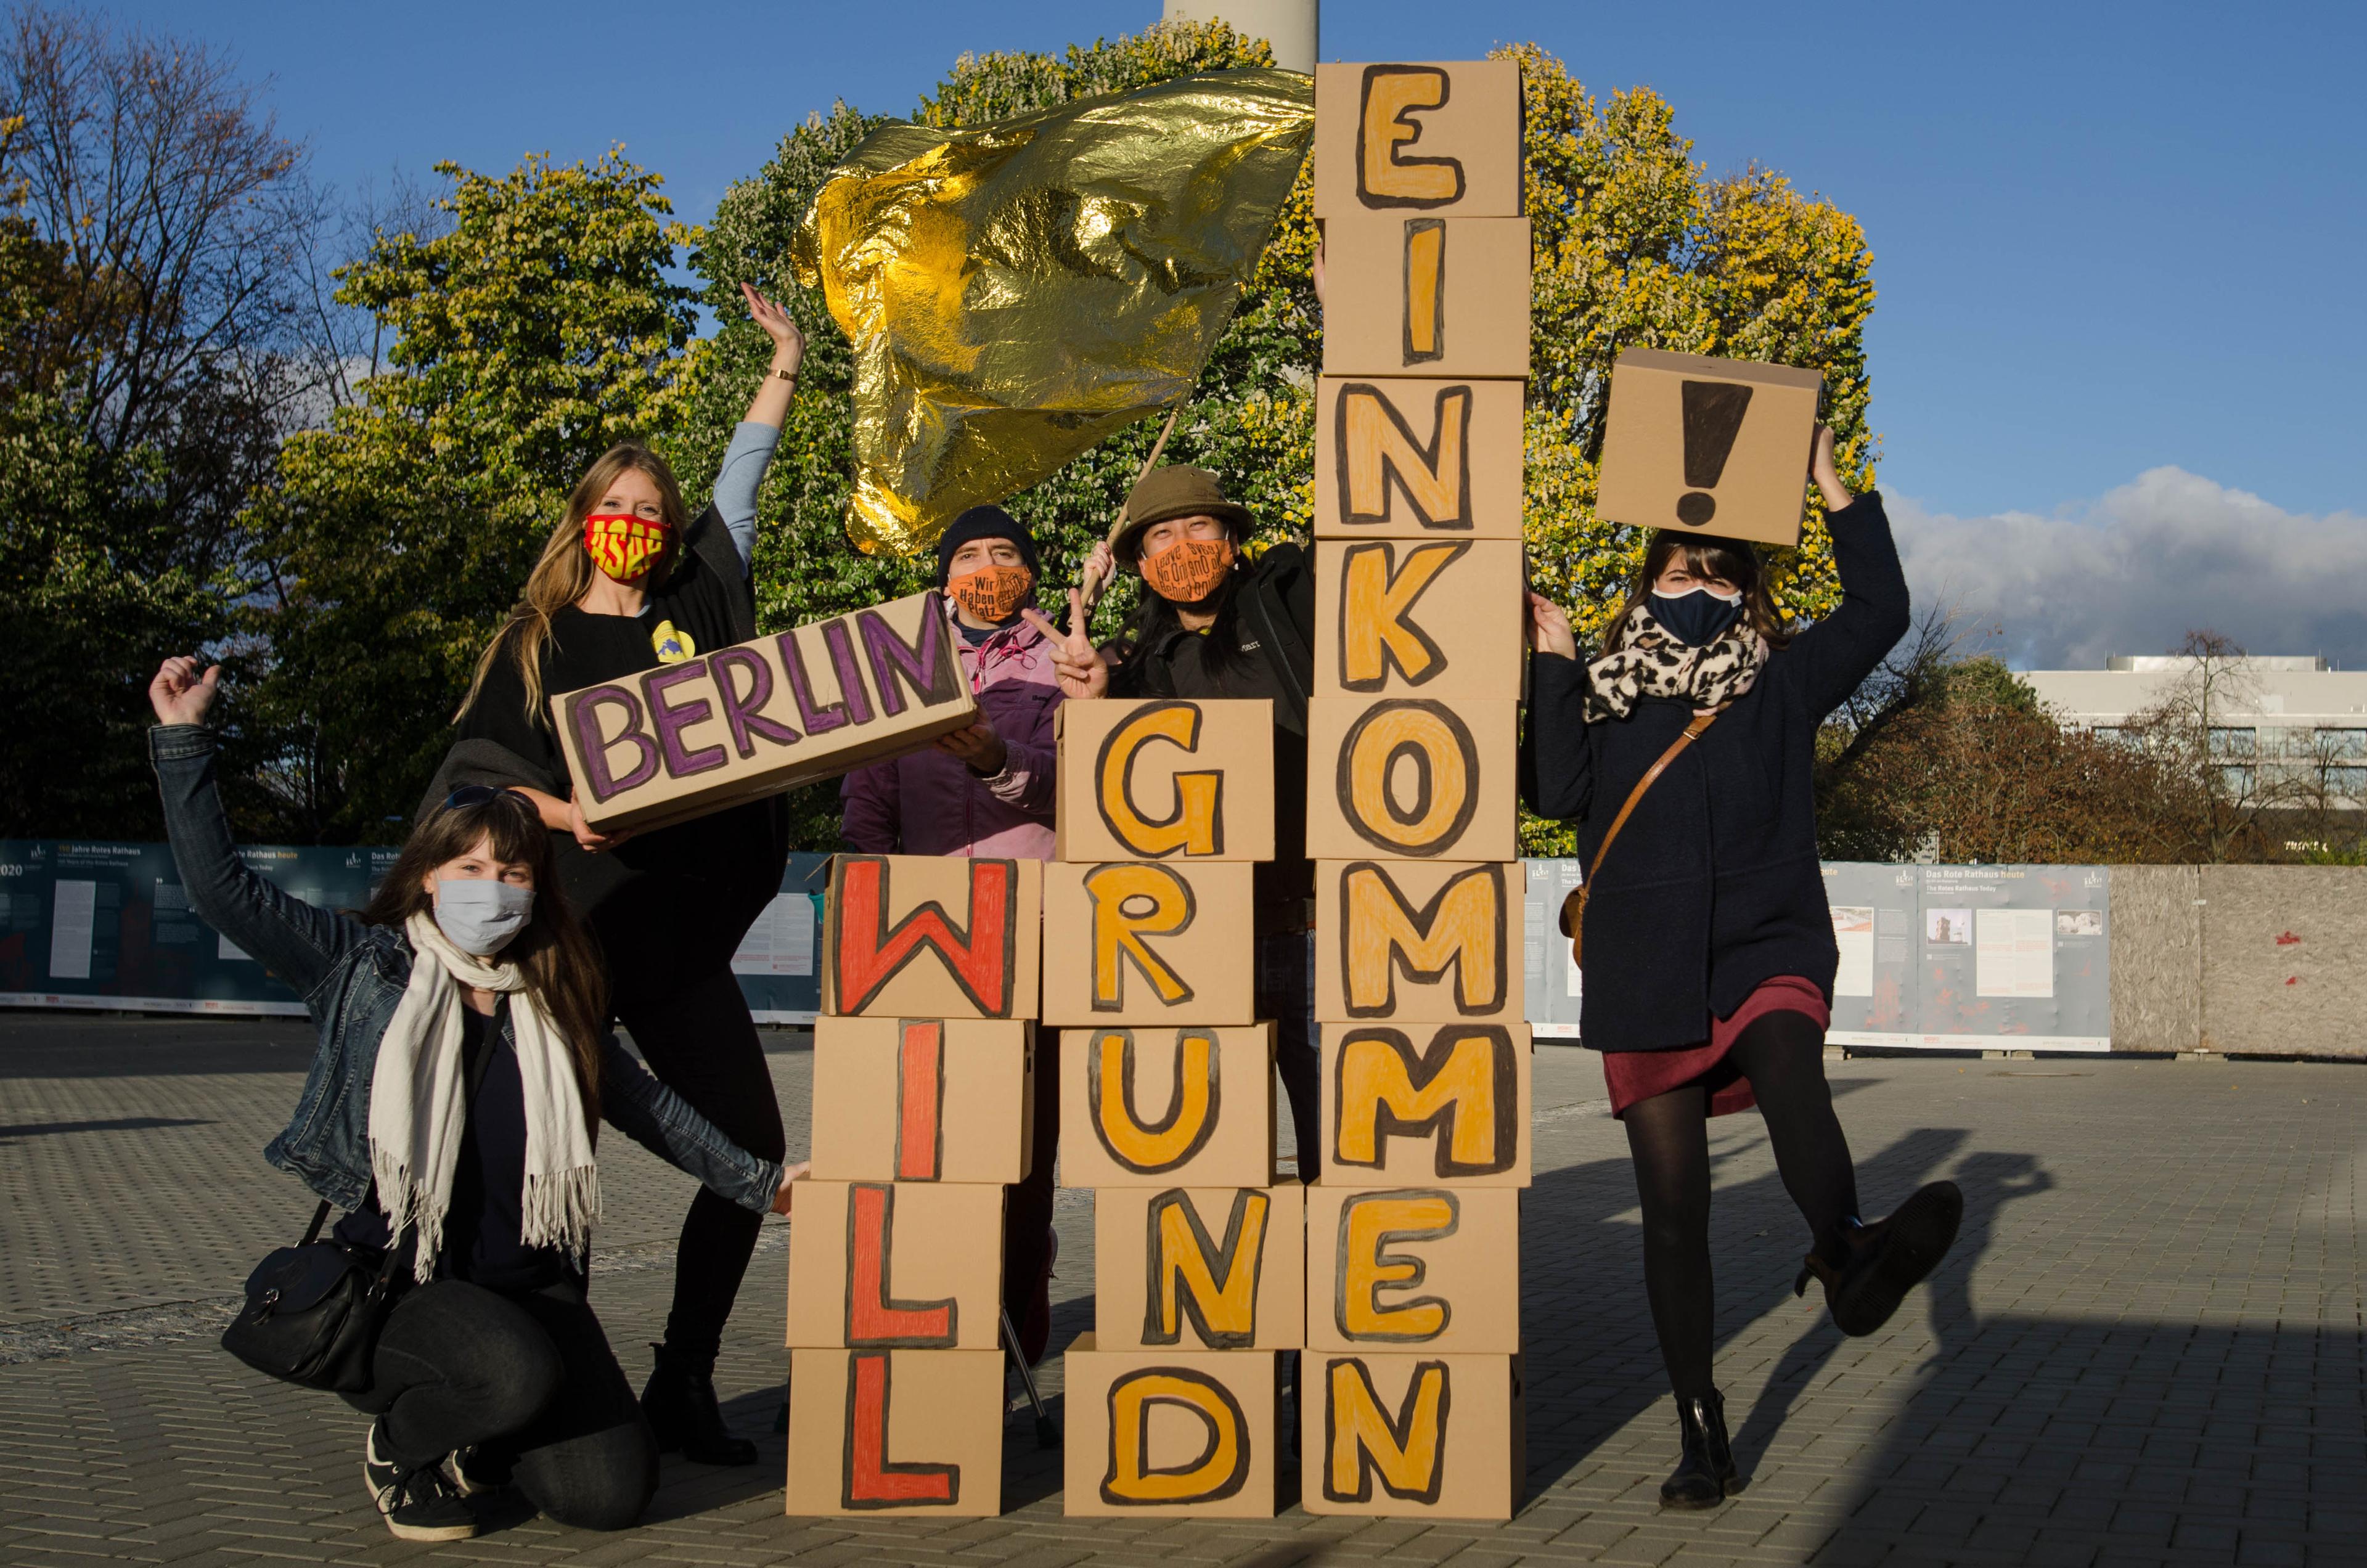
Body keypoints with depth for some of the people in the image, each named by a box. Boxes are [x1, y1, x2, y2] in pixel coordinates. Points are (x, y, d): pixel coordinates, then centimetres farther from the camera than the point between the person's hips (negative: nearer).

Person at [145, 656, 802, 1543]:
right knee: (518, 1372, -35)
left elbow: (646, 1106, 17)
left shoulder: (558, 1004, 7)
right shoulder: (363, 969, -1)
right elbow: (220, 888, -7)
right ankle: (402, 1447, 1)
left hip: (529, 1281, 4)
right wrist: (182, 738, -10)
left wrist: (759, 1185, 18)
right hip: (396, 1279, -4)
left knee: (612, 1494, -11)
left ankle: (469, 1439, 21)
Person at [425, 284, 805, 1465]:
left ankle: (683, 1383, 9)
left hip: (683, 933, 3)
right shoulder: (534, 641, 9)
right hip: (568, 931, -3)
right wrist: (557, 812, -16)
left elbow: (741, 487, 21)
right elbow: (475, 765, 3)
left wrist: (784, 361, 24)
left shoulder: (696, 610, 15)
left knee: (750, 1146, -2)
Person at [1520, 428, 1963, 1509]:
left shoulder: (1782, 680, 14)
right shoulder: (1603, 688, 13)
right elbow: (1557, 791, -2)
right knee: (1673, 1204, 0)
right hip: (1643, 968, 1)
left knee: (1786, 1060, -36)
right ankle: (1702, 1437, 8)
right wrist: (1552, 665, -2)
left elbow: (1881, 610, 2)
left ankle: (1844, 1254, -64)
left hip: (1769, 946, -1)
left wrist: (1833, 487, 3)